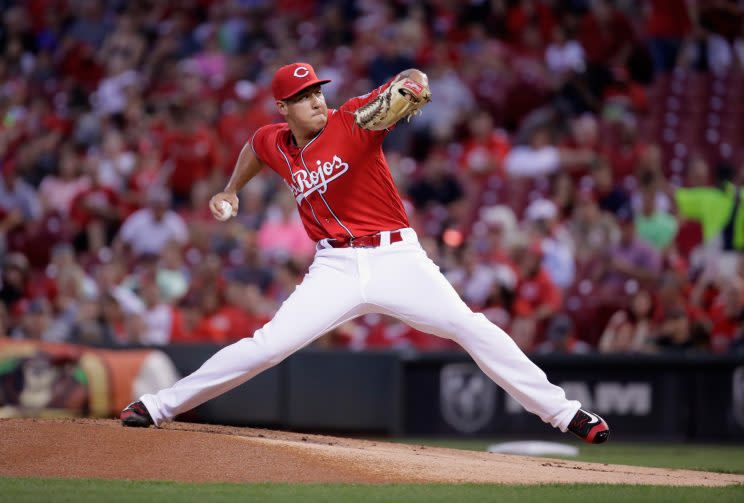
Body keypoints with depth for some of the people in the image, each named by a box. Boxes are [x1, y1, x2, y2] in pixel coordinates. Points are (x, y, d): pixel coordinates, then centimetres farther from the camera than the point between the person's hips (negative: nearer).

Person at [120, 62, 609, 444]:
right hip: (336, 269, 2)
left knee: (472, 328, -15)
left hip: (397, 258, -2)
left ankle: (565, 413, -11)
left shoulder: (355, 120, -8)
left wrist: (408, 84, -43)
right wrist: (231, 191, 33)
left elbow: (414, 81, -21)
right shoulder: (275, 144, 6)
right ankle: (159, 406, 2)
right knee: (266, 346, -8)